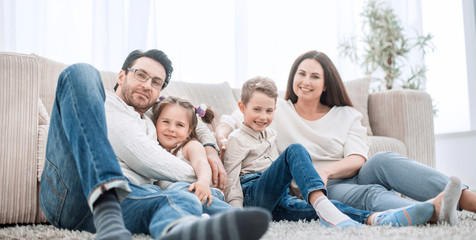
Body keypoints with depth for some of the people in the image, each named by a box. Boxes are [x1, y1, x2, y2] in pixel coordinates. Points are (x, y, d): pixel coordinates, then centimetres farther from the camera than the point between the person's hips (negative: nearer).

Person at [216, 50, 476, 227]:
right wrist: (222, 140, -17)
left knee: (384, 161, -30)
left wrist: (325, 171, -22)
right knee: (370, 193, -34)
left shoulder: (347, 116, 16)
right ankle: (434, 210, -64)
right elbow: (226, 123, 8)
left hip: (352, 178, 3)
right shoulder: (276, 112, 13)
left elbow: (357, 160, 0)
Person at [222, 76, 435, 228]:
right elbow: (231, 184, -3)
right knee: (295, 150, -29)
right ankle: (322, 204, -55)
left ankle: (374, 219, -54)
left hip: (277, 201, 6)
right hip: (252, 194, -6)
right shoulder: (236, 139, 5)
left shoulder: (269, 134, 28)